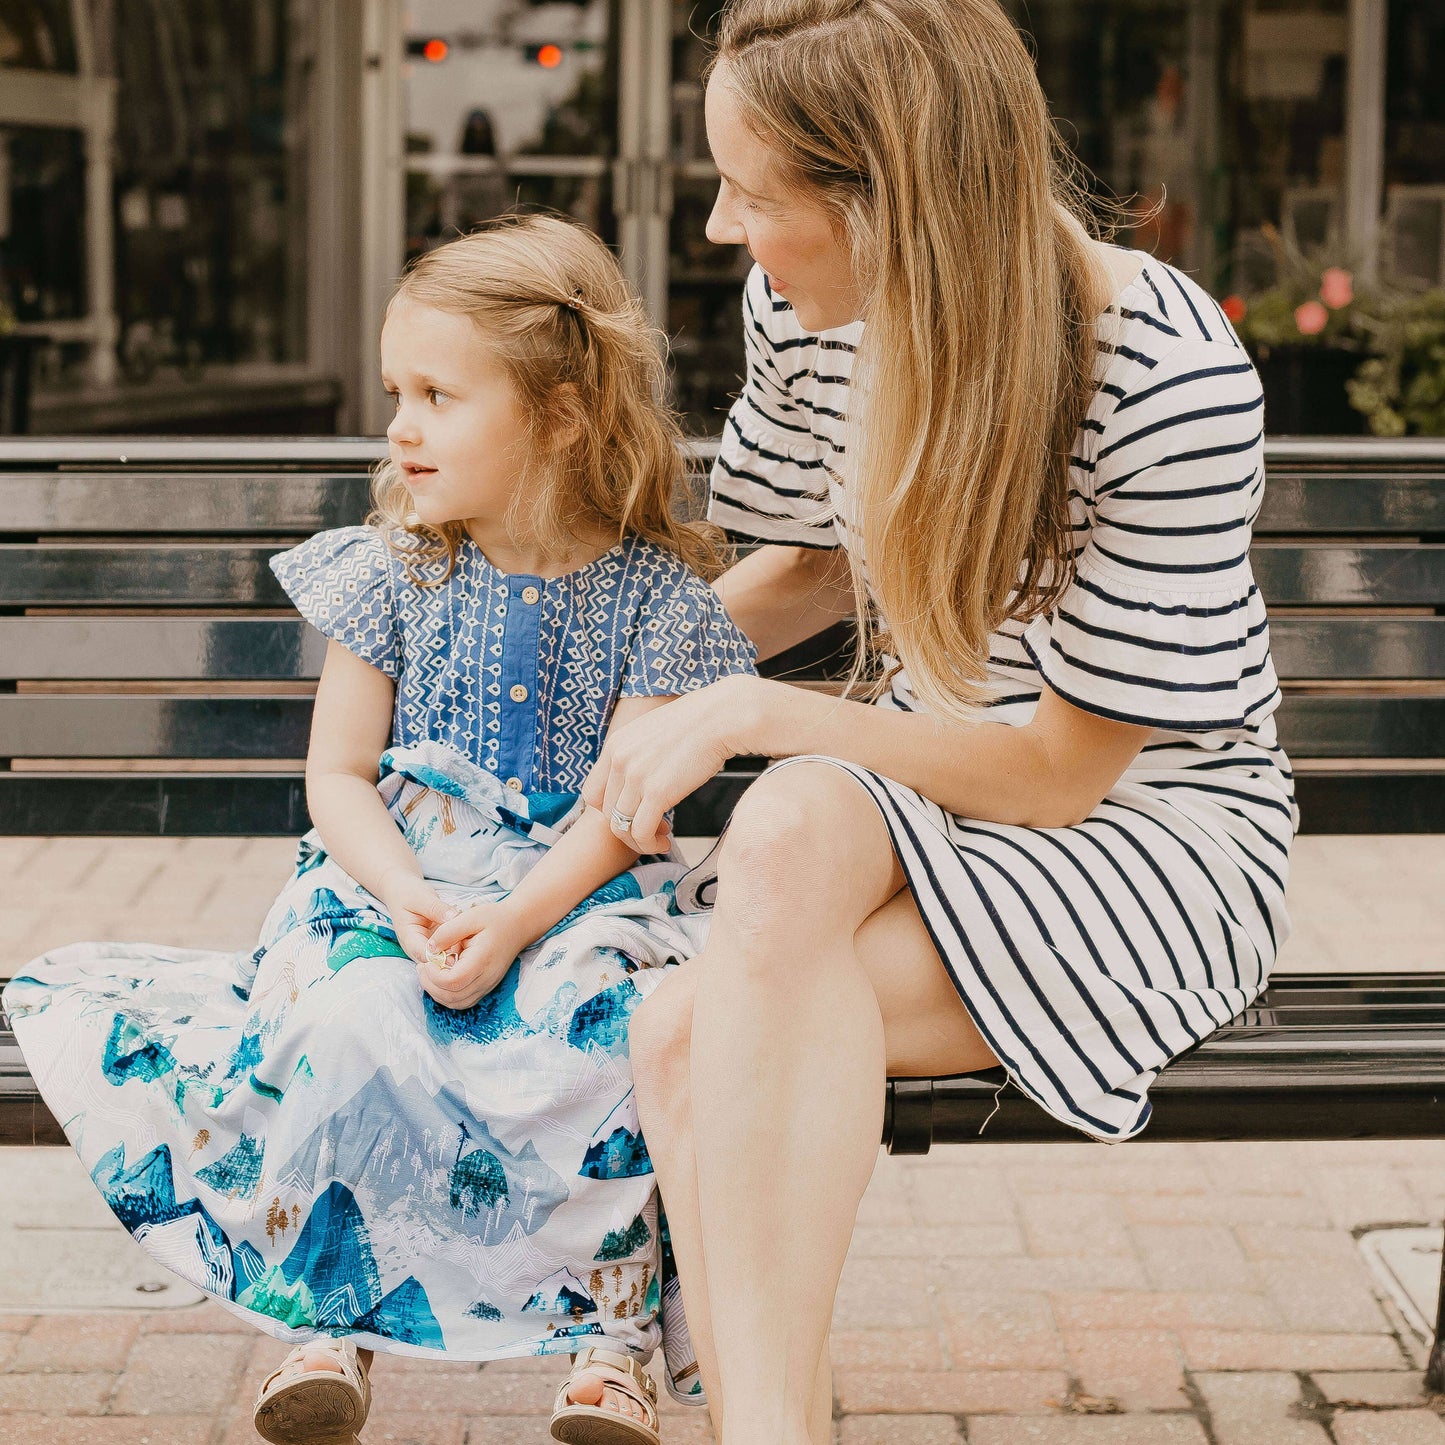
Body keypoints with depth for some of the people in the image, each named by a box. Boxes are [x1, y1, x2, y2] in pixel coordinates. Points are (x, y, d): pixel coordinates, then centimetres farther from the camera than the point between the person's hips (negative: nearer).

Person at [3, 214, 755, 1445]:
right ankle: (332, 1318, -15)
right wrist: (414, 899, -18)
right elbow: (339, 776, 2)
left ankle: (613, 1334, -17)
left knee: (611, 1039, -33)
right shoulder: (392, 572, 5)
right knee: (353, 1027, -32)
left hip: (582, 890, -1)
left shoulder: (653, 592, -1)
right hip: (398, 879, 1)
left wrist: (514, 921, -25)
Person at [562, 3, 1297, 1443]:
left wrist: (754, 715, -20)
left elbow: (1059, 770, -18)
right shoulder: (804, 309, -5)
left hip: (1154, 832, -5)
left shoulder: (1172, 382, -23)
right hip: (927, 792, 5)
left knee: (749, 933, -32)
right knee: (677, 1039, -29)